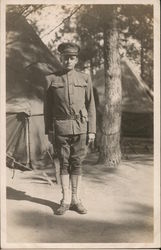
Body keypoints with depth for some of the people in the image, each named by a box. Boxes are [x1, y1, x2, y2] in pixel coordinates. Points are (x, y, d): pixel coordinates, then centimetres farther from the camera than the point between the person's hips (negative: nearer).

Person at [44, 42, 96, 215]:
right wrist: (48, 130, 2)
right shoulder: (52, 79, 4)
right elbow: (48, 107, 6)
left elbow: (91, 106, 6)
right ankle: (65, 200, 14)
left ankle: (76, 199, 15)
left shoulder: (85, 79, 5)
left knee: (77, 163, 5)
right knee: (64, 163, 4)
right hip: (61, 127, 0)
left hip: (80, 127, 0)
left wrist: (92, 130, 1)